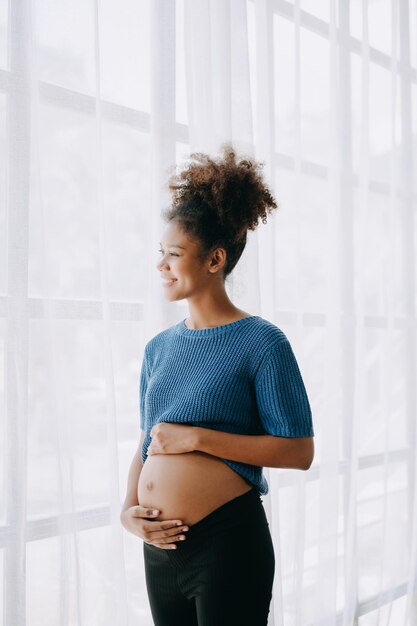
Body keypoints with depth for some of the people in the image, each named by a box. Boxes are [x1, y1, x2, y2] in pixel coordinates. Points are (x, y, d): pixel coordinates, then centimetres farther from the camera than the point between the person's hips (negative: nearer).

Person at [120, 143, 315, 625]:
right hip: (160, 544, 6)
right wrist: (128, 509, -3)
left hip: (227, 542, -6)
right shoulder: (159, 348, 9)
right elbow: (146, 442, 14)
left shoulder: (261, 342, -8)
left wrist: (196, 437, -17)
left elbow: (299, 451, -13)